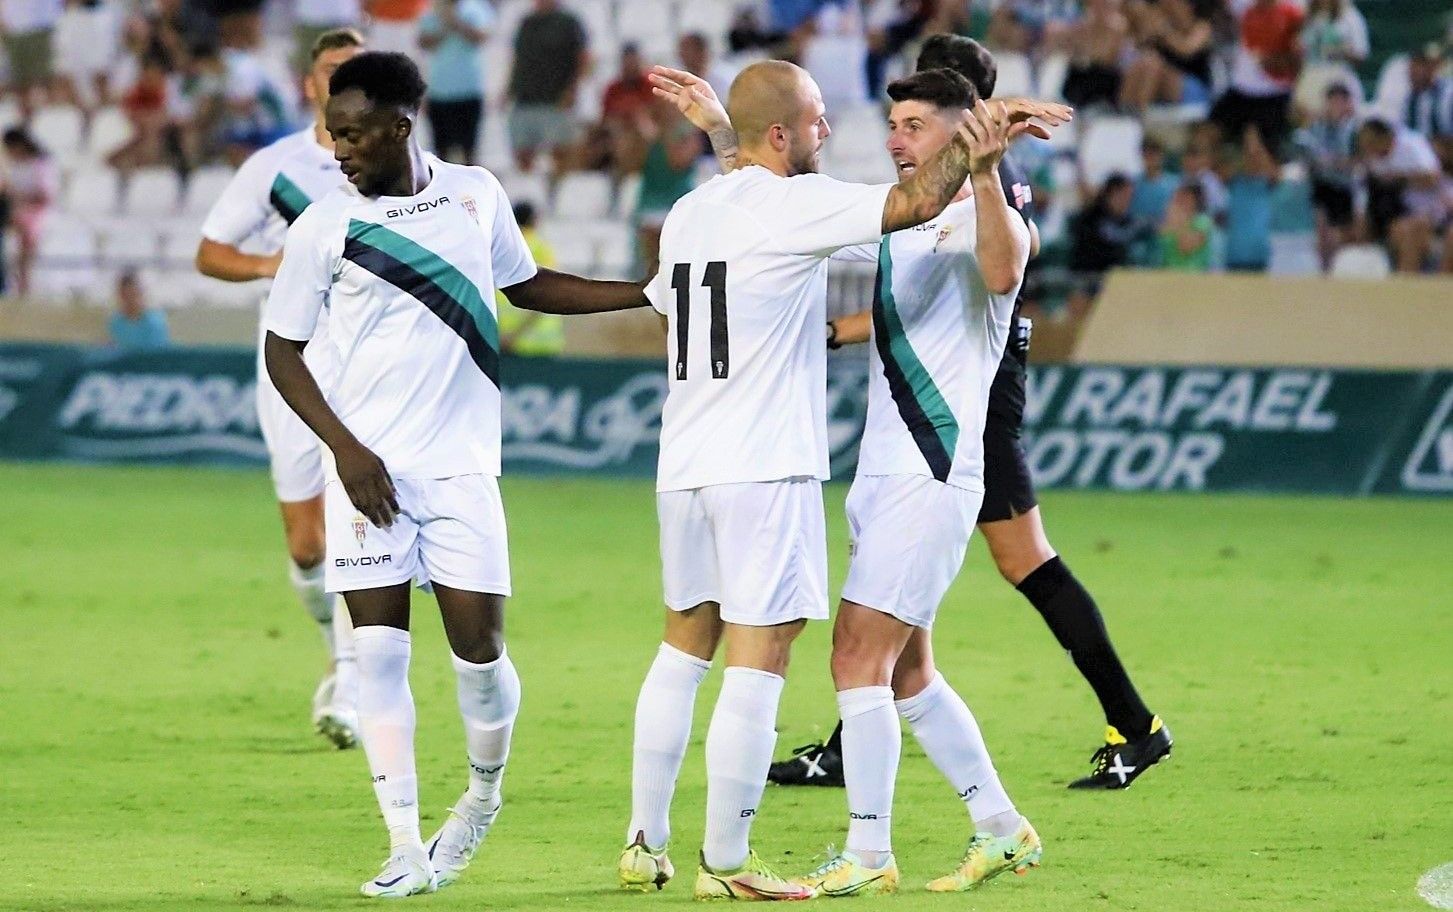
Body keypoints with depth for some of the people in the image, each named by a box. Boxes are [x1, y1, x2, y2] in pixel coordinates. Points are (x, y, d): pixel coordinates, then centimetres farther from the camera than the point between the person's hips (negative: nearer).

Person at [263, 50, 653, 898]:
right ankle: (407, 846, -1)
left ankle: (485, 791, 27)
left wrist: (652, 293, 16)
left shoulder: (477, 195, 3)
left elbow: (528, 285, 20)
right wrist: (345, 449, -8)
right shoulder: (325, 226, -4)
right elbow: (282, 349, 3)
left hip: (461, 466, 1)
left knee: (479, 644, -2)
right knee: (379, 648, -5)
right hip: (368, 469, -1)